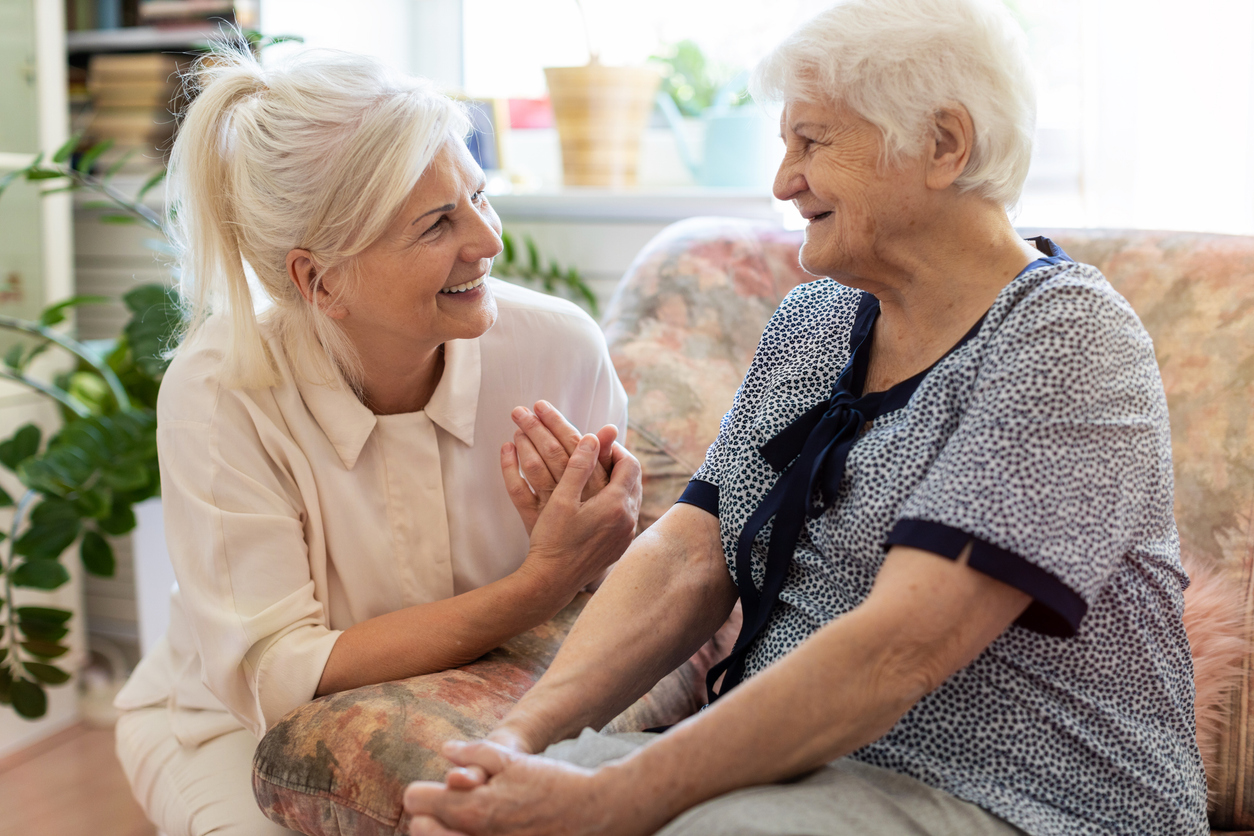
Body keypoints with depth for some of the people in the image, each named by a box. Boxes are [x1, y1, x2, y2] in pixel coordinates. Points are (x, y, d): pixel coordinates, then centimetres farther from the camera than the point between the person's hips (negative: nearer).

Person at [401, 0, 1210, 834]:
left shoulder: (1064, 342, -14)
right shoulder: (810, 320, 10)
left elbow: (899, 647, -24)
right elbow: (685, 557, 1)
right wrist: (523, 735, -14)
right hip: (797, 764, 6)